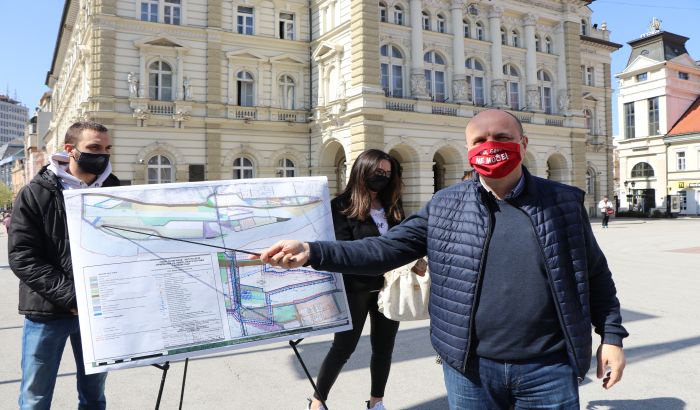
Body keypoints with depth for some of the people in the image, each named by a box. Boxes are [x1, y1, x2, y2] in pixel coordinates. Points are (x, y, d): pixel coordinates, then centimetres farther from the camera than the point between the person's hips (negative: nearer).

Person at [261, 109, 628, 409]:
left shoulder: (564, 203, 1)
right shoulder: (445, 207, -1)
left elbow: (595, 275, 10)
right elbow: (386, 249, -5)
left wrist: (612, 335, 4)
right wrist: (312, 253, -15)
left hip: (547, 372, 0)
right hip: (470, 370, 0)